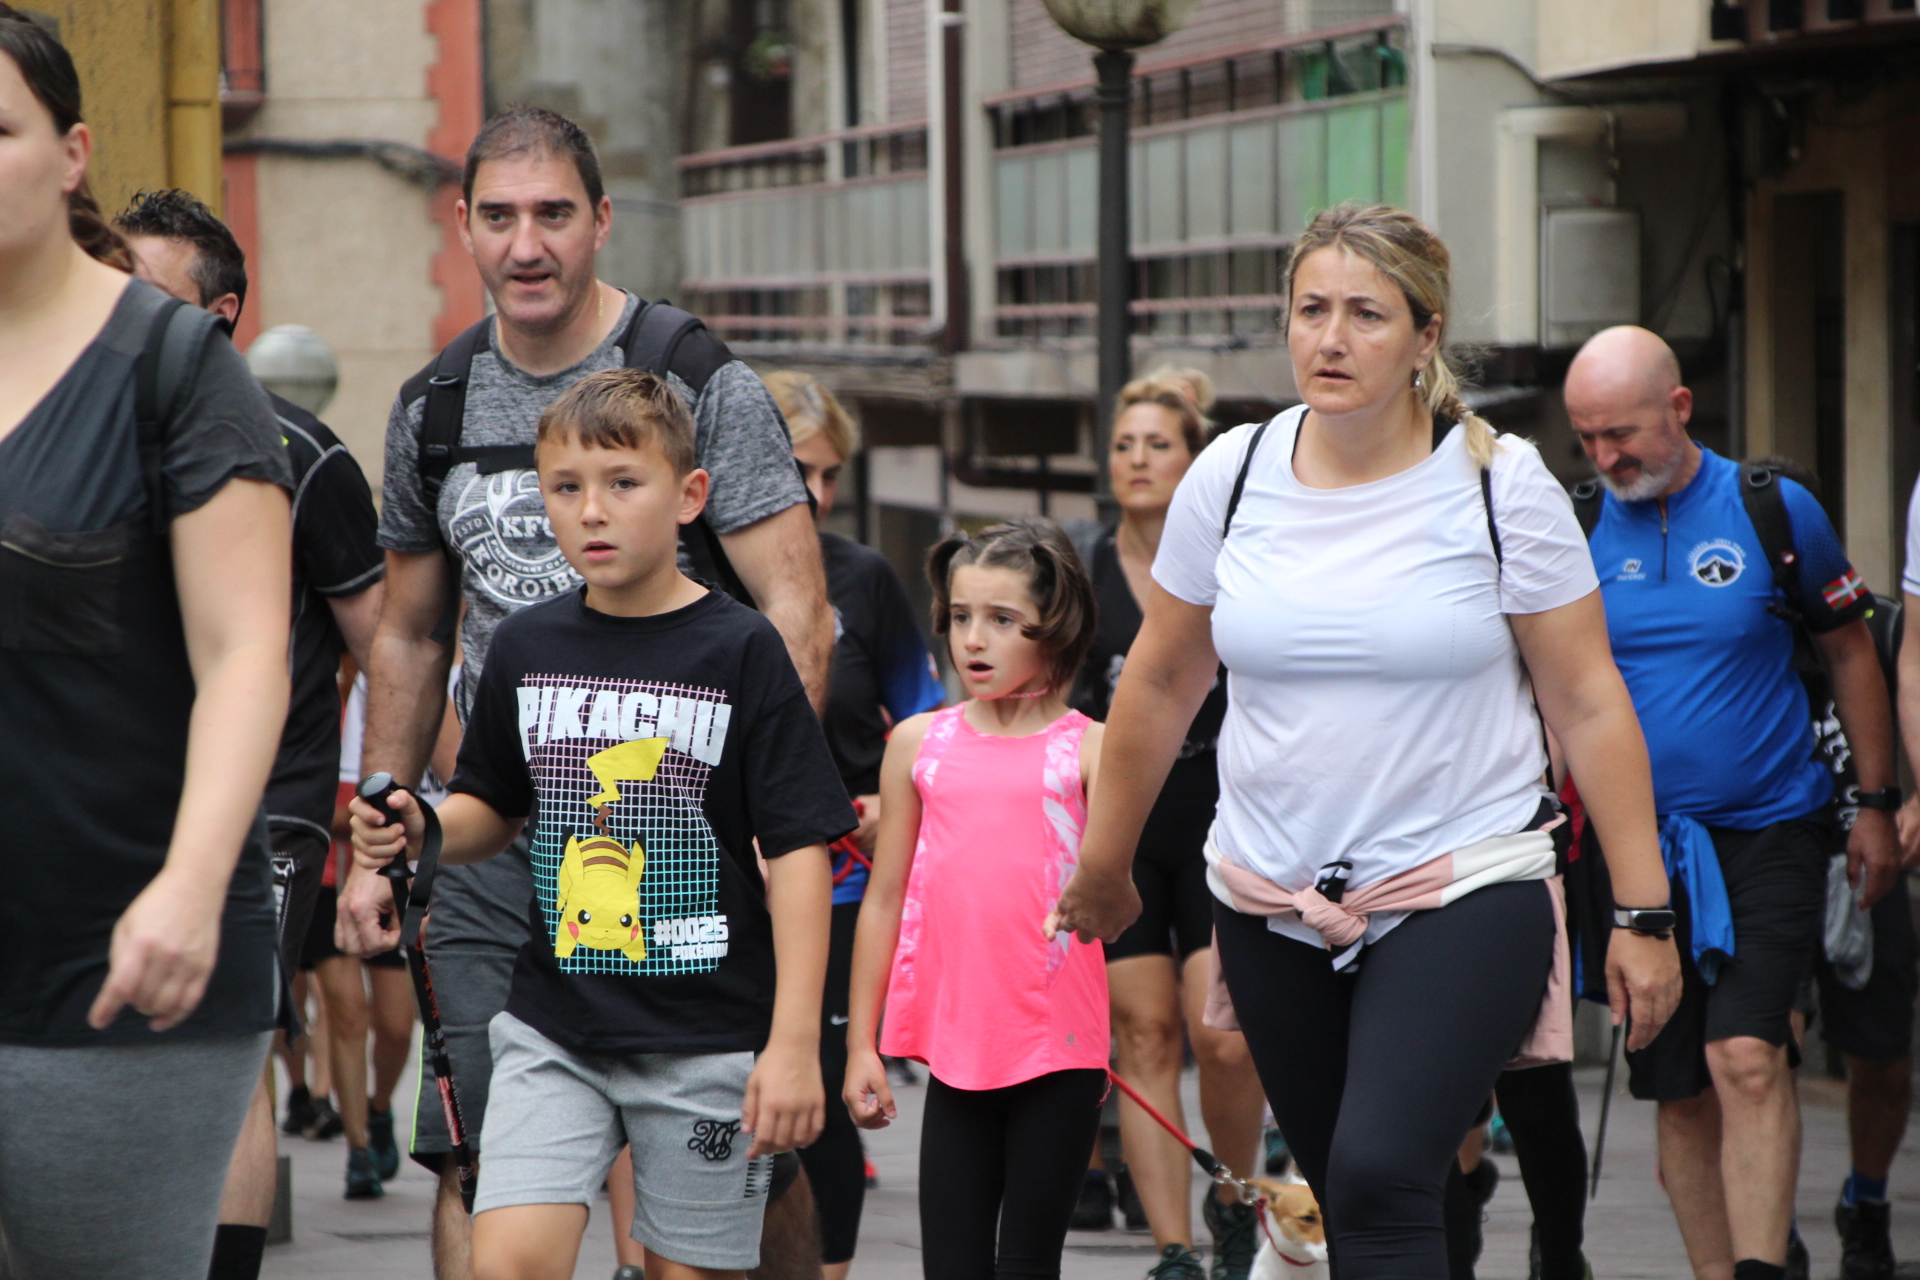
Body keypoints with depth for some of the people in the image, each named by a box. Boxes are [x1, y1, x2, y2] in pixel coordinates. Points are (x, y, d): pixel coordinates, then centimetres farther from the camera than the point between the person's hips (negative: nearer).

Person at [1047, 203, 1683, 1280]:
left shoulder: (1501, 485, -6)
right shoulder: (1233, 475, 3)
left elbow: (1590, 705, -3)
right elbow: (1161, 685, 15)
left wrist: (1643, 914, -6)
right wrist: (1103, 867, 22)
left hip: (1464, 888, -4)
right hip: (1271, 899, 4)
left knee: (1381, 1181, -21)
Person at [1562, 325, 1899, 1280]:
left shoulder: (1774, 509, -3)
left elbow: (1850, 653, 8)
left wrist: (1876, 804, 8)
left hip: (1767, 832, -3)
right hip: (1638, 843, 3)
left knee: (1747, 1057, -18)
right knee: (1678, 1089, 5)